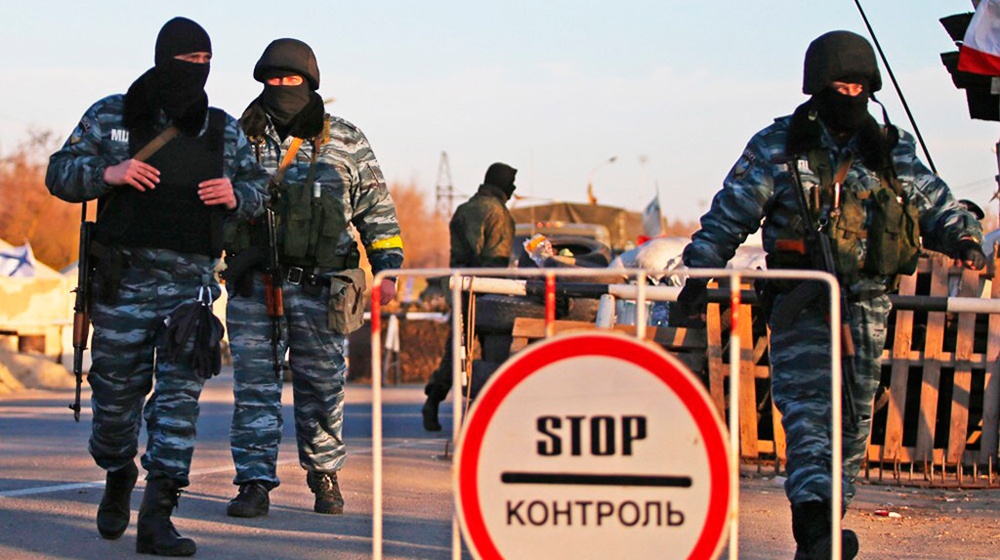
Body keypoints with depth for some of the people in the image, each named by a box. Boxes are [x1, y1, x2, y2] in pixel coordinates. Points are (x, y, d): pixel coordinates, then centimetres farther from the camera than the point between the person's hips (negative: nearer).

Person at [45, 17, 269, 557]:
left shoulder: (225, 131, 9)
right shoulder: (110, 117, 3)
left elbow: (257, 186, 18)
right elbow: (59, 173, 4)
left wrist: (236, 195, -5)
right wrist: (108, 173, -15)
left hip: (193, 280, 1)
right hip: (125, 278, -1)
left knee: (180, 392, -9)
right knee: (117, 391, 6)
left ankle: (156, 516, -9)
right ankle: (118, 477, 36)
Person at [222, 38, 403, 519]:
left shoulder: (345, 142, 7)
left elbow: (377, 209, 11)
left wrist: (387, 269, 3)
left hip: (320, 288, 0)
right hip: (254, 286, 0)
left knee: (322, 388, 6)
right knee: (254, 386, -3)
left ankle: (324, 476, 21)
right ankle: (254, 484, 1)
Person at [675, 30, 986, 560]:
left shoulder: (891, 150, 11)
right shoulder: (778, 147, 4)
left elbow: (935, 203, 15)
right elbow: (730, 214, 6)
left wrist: (962, 237, -5)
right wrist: (700, 272, 1)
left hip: (867, 303, 3)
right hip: (801, 301, -3)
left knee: (853, 416, 3)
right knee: (807, 407, -17)